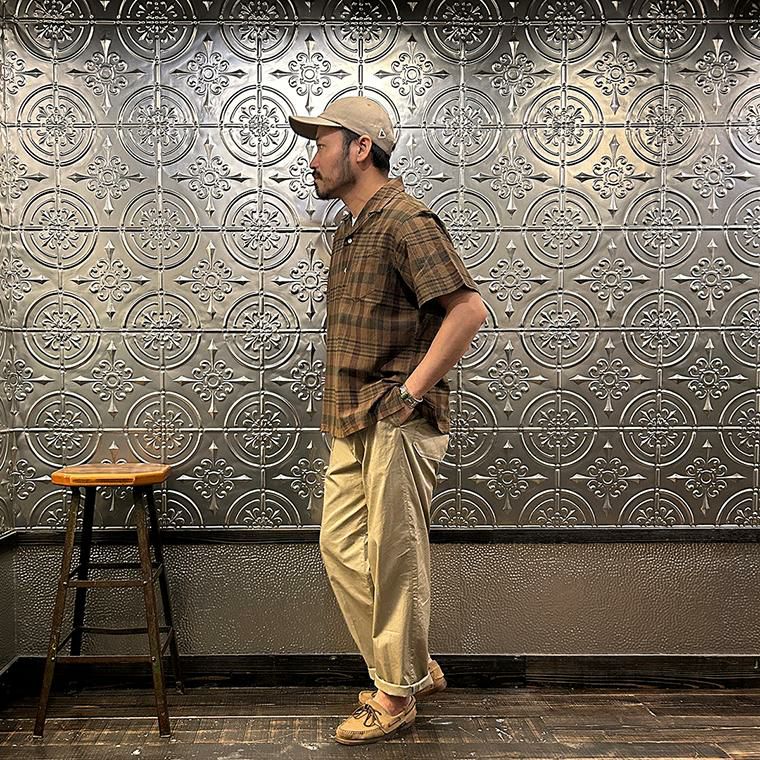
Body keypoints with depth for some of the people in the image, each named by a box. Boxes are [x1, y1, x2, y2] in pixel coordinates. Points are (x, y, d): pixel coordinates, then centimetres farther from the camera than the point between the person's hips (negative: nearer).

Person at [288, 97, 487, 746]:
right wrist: (347, 403, 17)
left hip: (394, 423, -10)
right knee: (341, 548, 13)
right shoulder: (351, 229, 18)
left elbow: (468, 309, -21)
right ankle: (414, 668, 27)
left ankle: (398, 695, 18)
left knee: (394, 560, 1)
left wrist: (412, 391, -19)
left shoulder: (405, 221, -12)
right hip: (352, 423, 10)